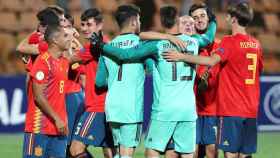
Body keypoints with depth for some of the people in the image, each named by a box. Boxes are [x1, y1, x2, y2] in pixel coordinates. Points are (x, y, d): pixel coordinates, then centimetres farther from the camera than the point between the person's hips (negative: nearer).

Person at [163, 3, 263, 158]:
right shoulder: (256, 44, 10)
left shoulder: (230, 41, -10)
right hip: (251, 110, 6)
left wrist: (182, 56, -24)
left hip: (231, 110, -6)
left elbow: (212, 60, -26)